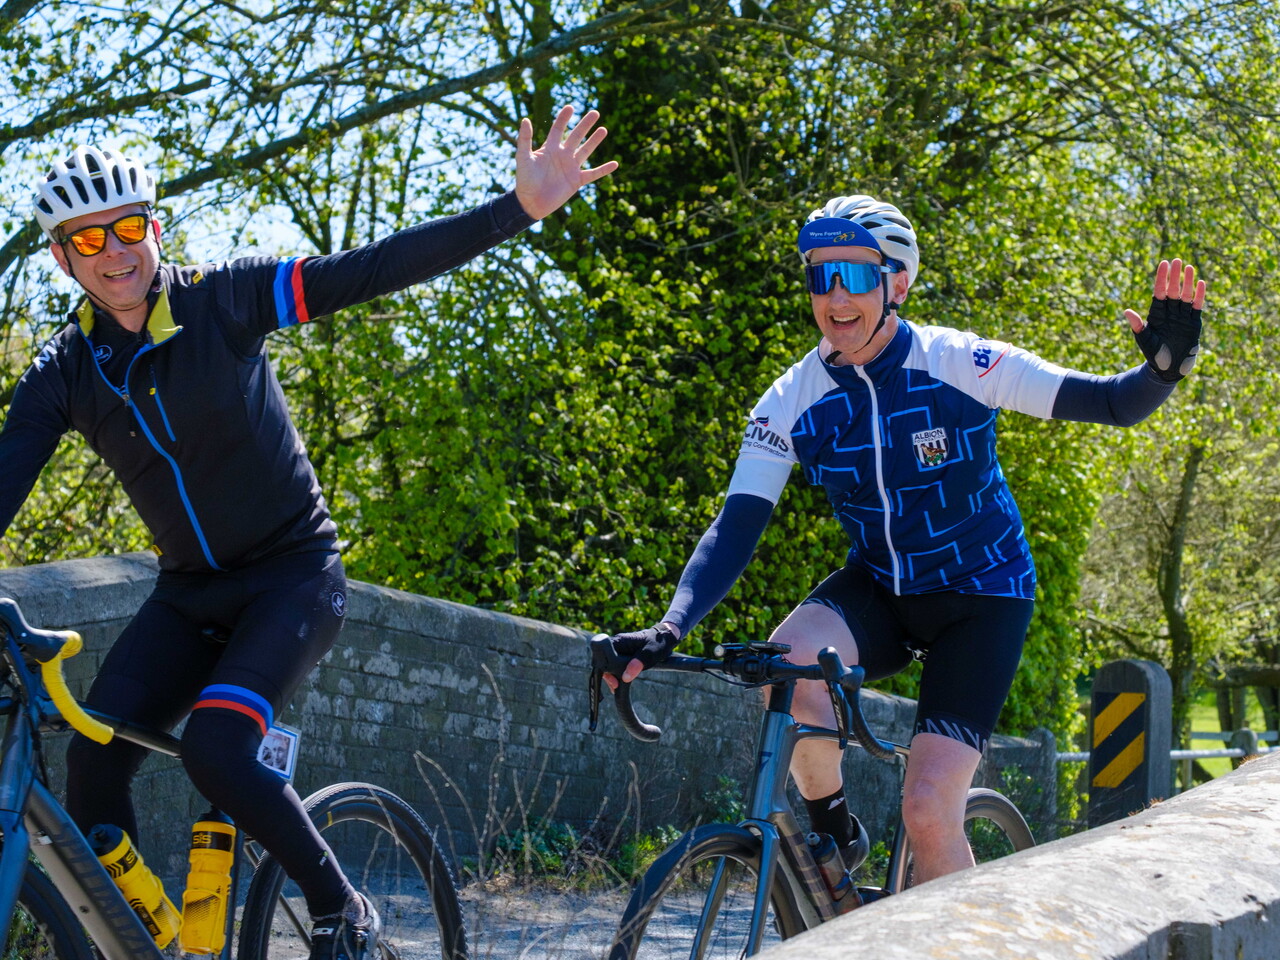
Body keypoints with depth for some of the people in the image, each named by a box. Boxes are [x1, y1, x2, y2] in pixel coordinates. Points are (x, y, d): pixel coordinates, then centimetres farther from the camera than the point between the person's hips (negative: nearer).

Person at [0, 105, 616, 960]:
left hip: (294, 575, -4)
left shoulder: (223, 300, -11)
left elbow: (375, 269, -18)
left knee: (214, 748, -25)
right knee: (93, 762, -14)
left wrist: (521, 208, -26)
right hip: (189, 593, 5)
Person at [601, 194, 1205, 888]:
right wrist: (668, 631, -28)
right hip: (877, 590, 3)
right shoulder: (791, 402, -10)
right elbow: (736, 527, -14)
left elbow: (1113, 403, -16)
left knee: (928, 809, -16)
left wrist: (1166, 364, -39)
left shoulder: (958, 363, -18)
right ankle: (832, 833, -6)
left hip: (981, 595, -2)